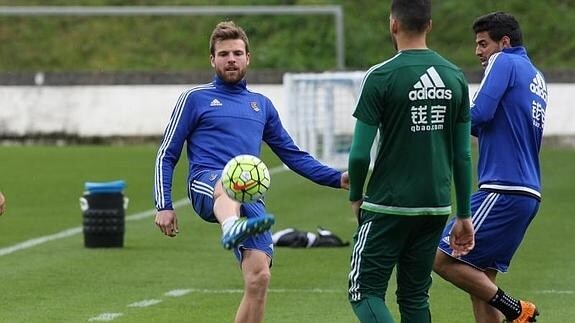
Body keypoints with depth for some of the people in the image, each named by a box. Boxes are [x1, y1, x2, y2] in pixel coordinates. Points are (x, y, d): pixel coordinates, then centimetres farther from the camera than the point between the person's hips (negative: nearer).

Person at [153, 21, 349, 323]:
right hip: (206, 185, -4)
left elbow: (293, 155, 29)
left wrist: (337, 178, 17)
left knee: (259, 278, -13)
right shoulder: (195, 98, 13)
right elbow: (166, 155, 11)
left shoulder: (261, 105, 25)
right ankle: (232, 228, -79)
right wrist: (164, 206, -1)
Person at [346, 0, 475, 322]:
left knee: (366, 291, 1)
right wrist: (464, 216, 14)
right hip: (437, 207, 5)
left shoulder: (381, 77, -11)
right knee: (415, 296, 15)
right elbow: (463, 155, 8)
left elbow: (361, 153, -10)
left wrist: (356, 197, 8)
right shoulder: (456, 78, 5)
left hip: (388, 207, -5)